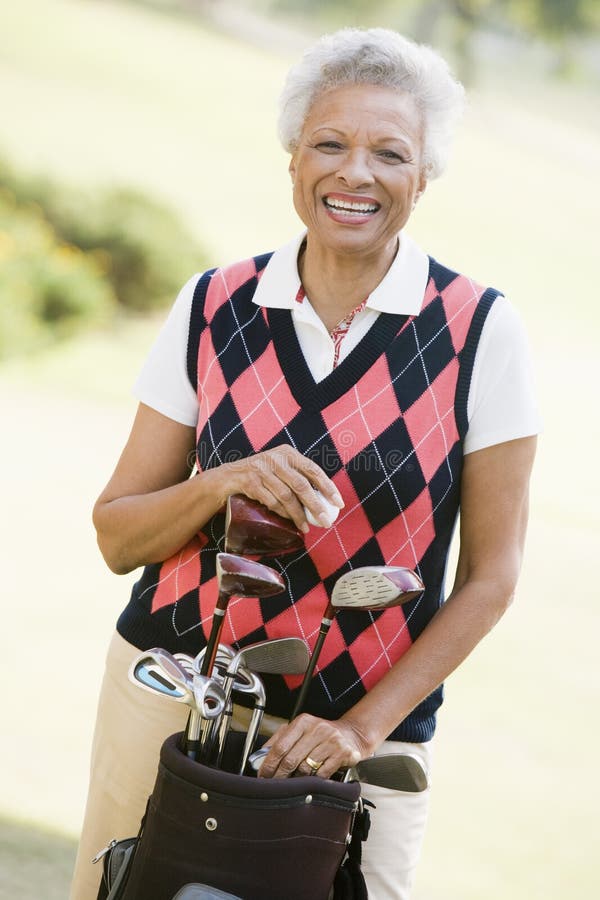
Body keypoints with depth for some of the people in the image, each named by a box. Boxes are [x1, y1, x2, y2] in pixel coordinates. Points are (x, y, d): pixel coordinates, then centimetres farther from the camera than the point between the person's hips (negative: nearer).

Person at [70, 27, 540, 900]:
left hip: (356, 728, -2)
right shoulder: (213, 307, -1)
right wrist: (221, 485, -17)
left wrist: (365, 725, -11)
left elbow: (490, 574, -3)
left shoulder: (480, 329, -7)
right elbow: (117, 536, 2)